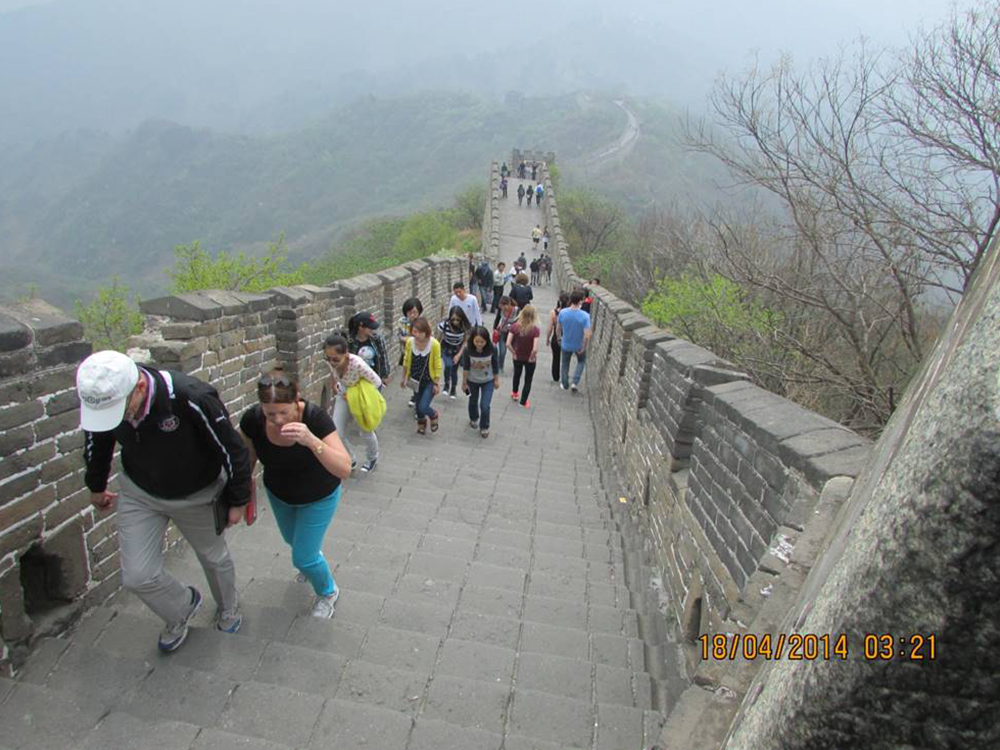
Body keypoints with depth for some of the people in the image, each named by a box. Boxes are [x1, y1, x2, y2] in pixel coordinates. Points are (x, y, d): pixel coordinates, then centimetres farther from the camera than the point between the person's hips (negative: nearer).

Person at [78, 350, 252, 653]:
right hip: (138, 494, 4)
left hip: (196, 495, -3)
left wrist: (237, 500, -13)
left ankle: (228, 609, 51)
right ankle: (182, 608, 35)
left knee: (214, 557, 18)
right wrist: (96, 486, 17)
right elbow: (96, 442, 3)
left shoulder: (190, 398, -39)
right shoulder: (102, 399, -22)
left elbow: (232, 448, -25)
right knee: (137, 576, 0)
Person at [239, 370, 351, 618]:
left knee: (303, 558, 5)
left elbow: (345, 470, -43)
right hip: (279, 495, 4)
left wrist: (311, 440, -56)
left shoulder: (314, 417, -37)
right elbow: (249, 458, -6)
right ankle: (314, 555, 66)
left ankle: (328, 593, 38)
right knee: (293, 540, 30)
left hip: (319, 497, -4)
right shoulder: (252, 420, -28)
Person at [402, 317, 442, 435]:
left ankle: (433, 416, 26)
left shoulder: (434, 344, -24)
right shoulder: (410, 342, -14)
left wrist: (436, 384, -9)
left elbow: (437, 365, -13)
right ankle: (421, 423, 49)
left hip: (429, 381, -3)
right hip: (416, 380, 4)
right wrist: (404, 378, 9)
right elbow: (406, 361, 2)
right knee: (418, 404, 20)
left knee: (423, 407, -10)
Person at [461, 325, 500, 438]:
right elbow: (465, 367, -13)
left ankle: (484, 427, 22)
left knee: (485, 406, -5)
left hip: (488, 381, -1)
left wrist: (497, 380, 0)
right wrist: (464, 382, -3)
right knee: (473, 401, 24)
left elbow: (495, 365, -11)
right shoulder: (468, 350, -27)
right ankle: (473, 419, 54)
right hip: (473, 381, 1)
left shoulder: (492, 349, -27)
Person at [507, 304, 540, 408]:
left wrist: (514, 353, -3)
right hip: (529, 359, -3)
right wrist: (532, 357, -11)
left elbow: (508, 343, -19)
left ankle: (515, 393, 55)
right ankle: (523, 402, 31)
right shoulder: (535, 330, -26)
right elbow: (535, 349, -30)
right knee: (528, 380, 20)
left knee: (517, 374, 31)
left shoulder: (515, 326, -17)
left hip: (517, 357, 3)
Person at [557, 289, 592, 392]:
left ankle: (564, 384, 43)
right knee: (581, 362, 29)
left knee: (565, 364, 26)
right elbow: (587, 335, -27)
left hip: (566, 345, 2)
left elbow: (558, 329, -6)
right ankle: (575, 382, 23)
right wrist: (583, 348, -11)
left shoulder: (562, 312, -20)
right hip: (579, 345, -2)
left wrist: (559, 338, 13)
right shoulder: (585, 316, -28)